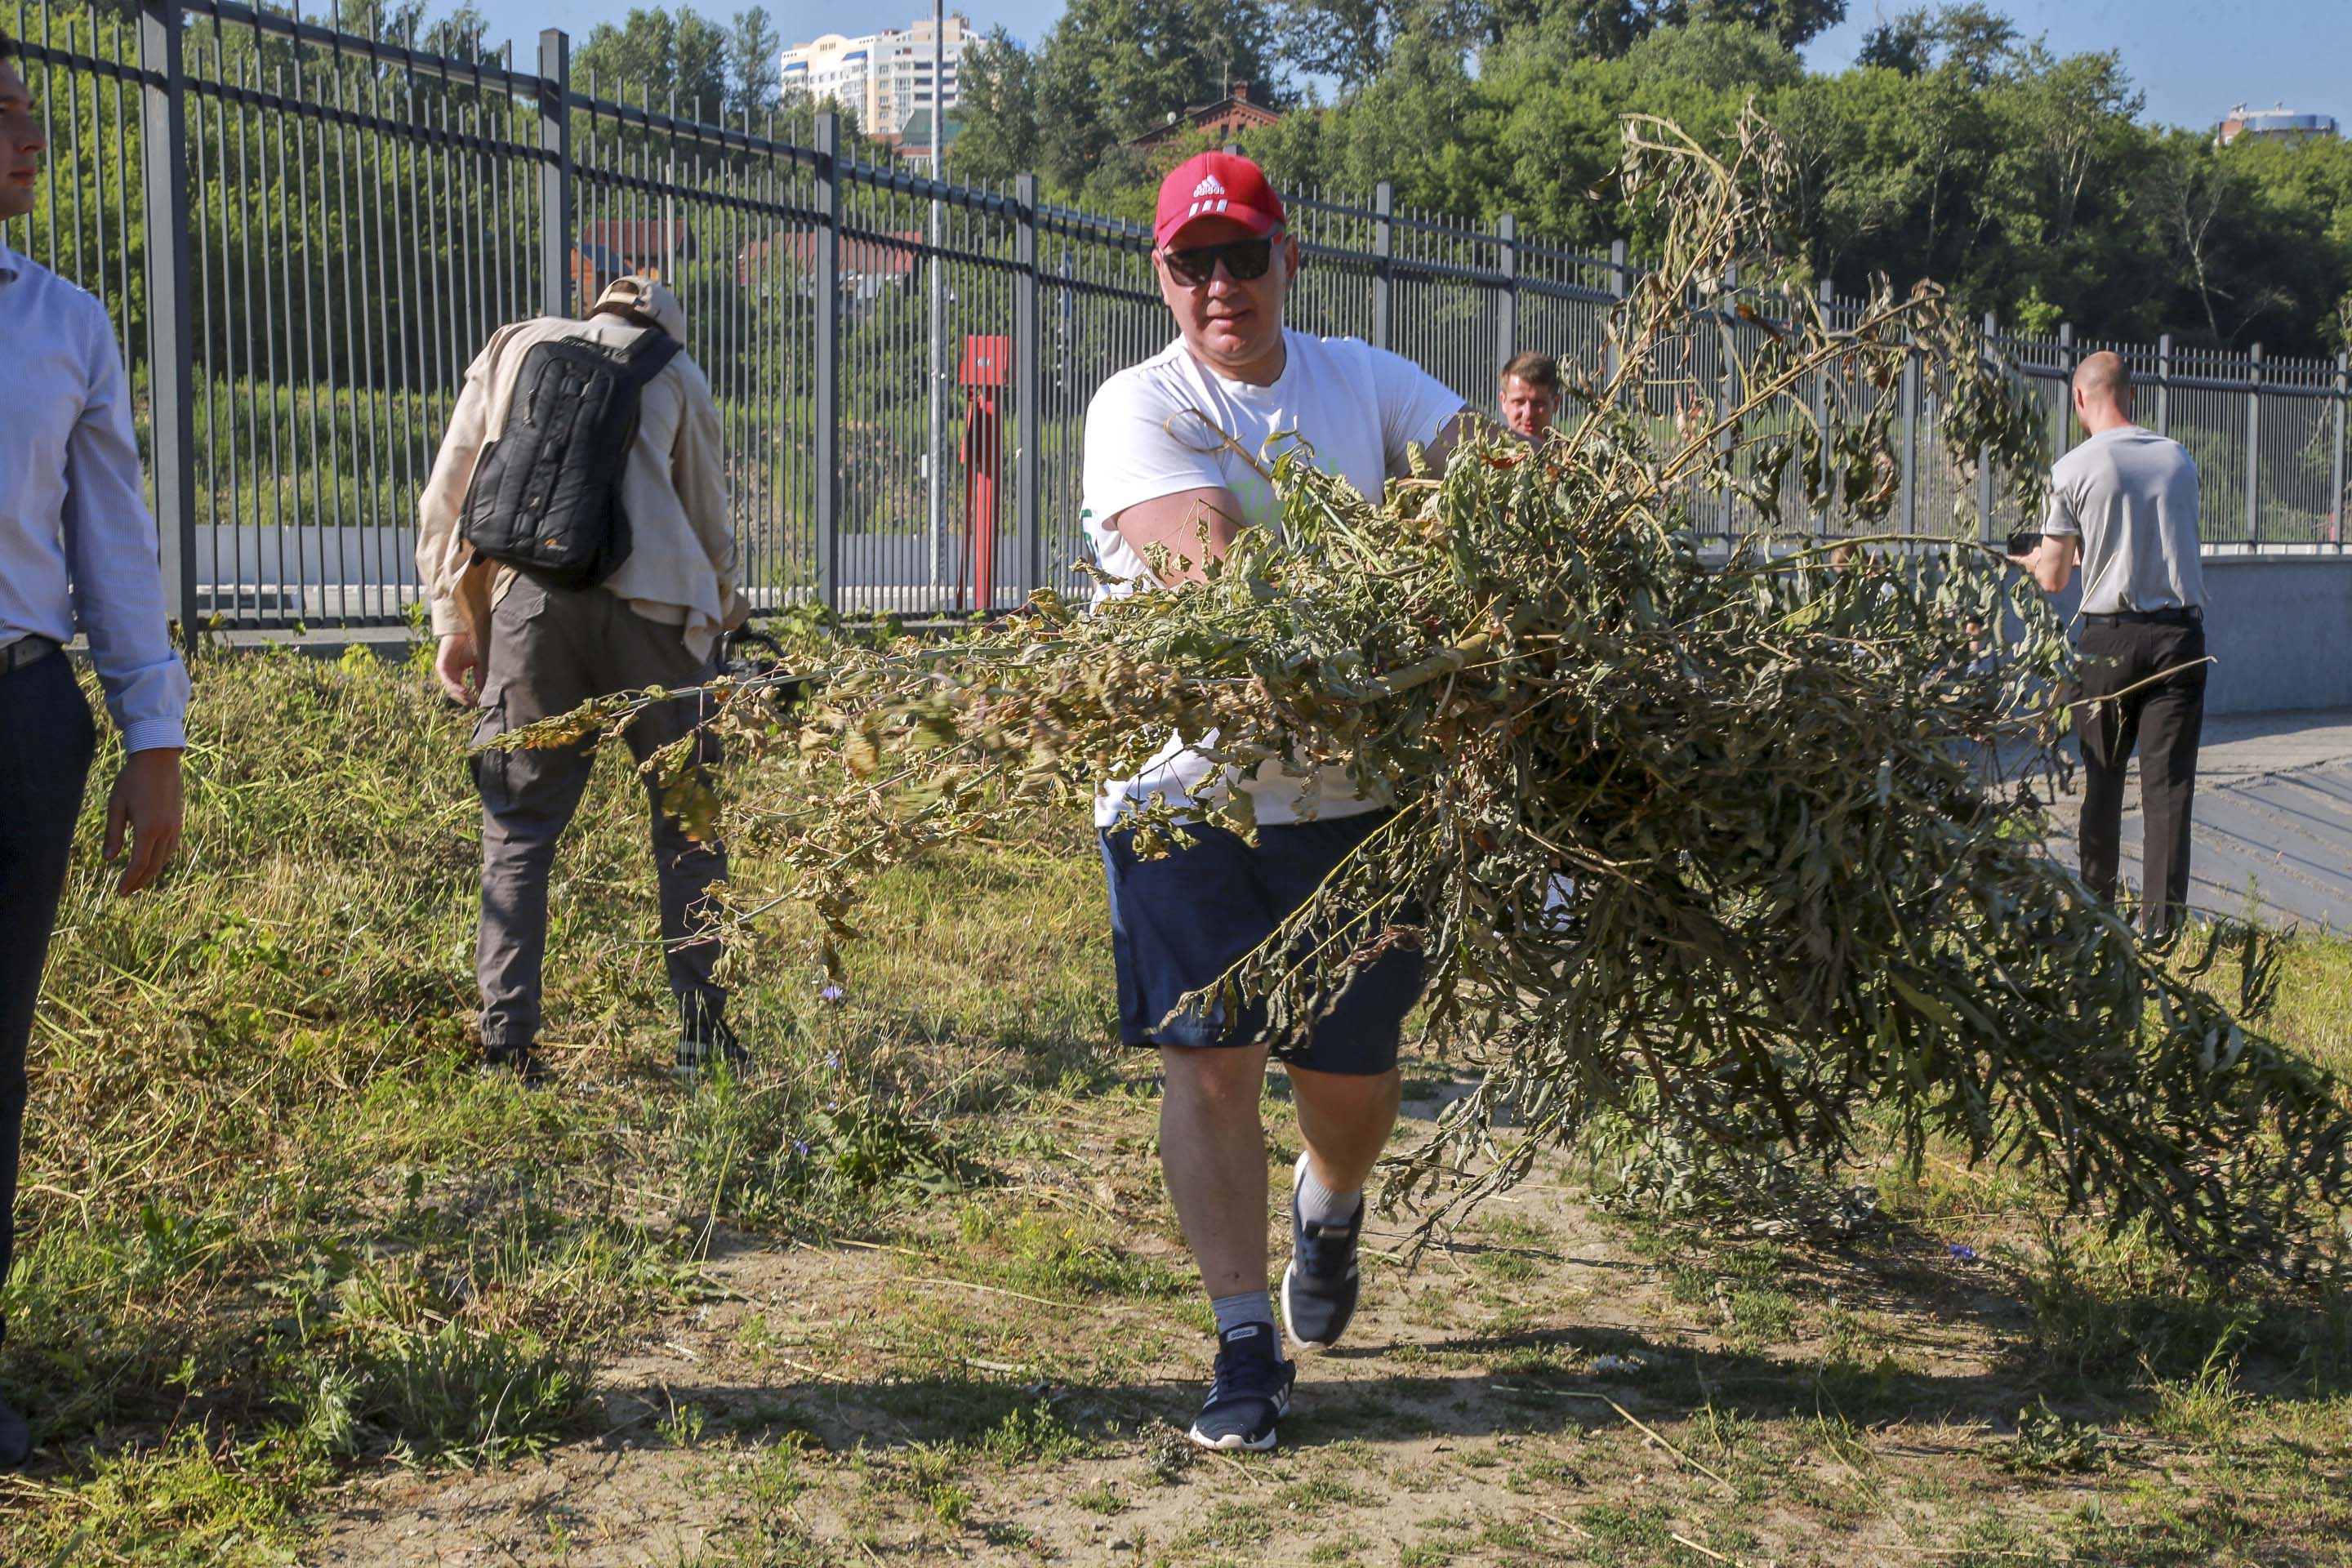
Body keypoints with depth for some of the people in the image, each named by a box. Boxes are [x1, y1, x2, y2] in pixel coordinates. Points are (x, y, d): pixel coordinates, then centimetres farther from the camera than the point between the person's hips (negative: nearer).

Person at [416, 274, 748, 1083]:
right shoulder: (678, 375, 18)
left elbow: (446, 494, 16)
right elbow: (711, 524, 19)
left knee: (517, 828, 9)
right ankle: (703, 1038, 7)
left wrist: (451, 618, 18)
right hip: (650, 603, -1)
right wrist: (717, 617, 34)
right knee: (688, 827, 8)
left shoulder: (515, 347, 21)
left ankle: (506, 1041, 4)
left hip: (526, 599, 1)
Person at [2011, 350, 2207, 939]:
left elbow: (2053, 579, -2)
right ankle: (2162, 919, 0)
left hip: (2111, 636, -2)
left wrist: (2034, 558, 21)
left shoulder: (2073, 470, -5)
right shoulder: (2179, 459, 6)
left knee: (2101, 778, 11)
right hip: (2180, 633, 2)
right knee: (2168, 781, 1)